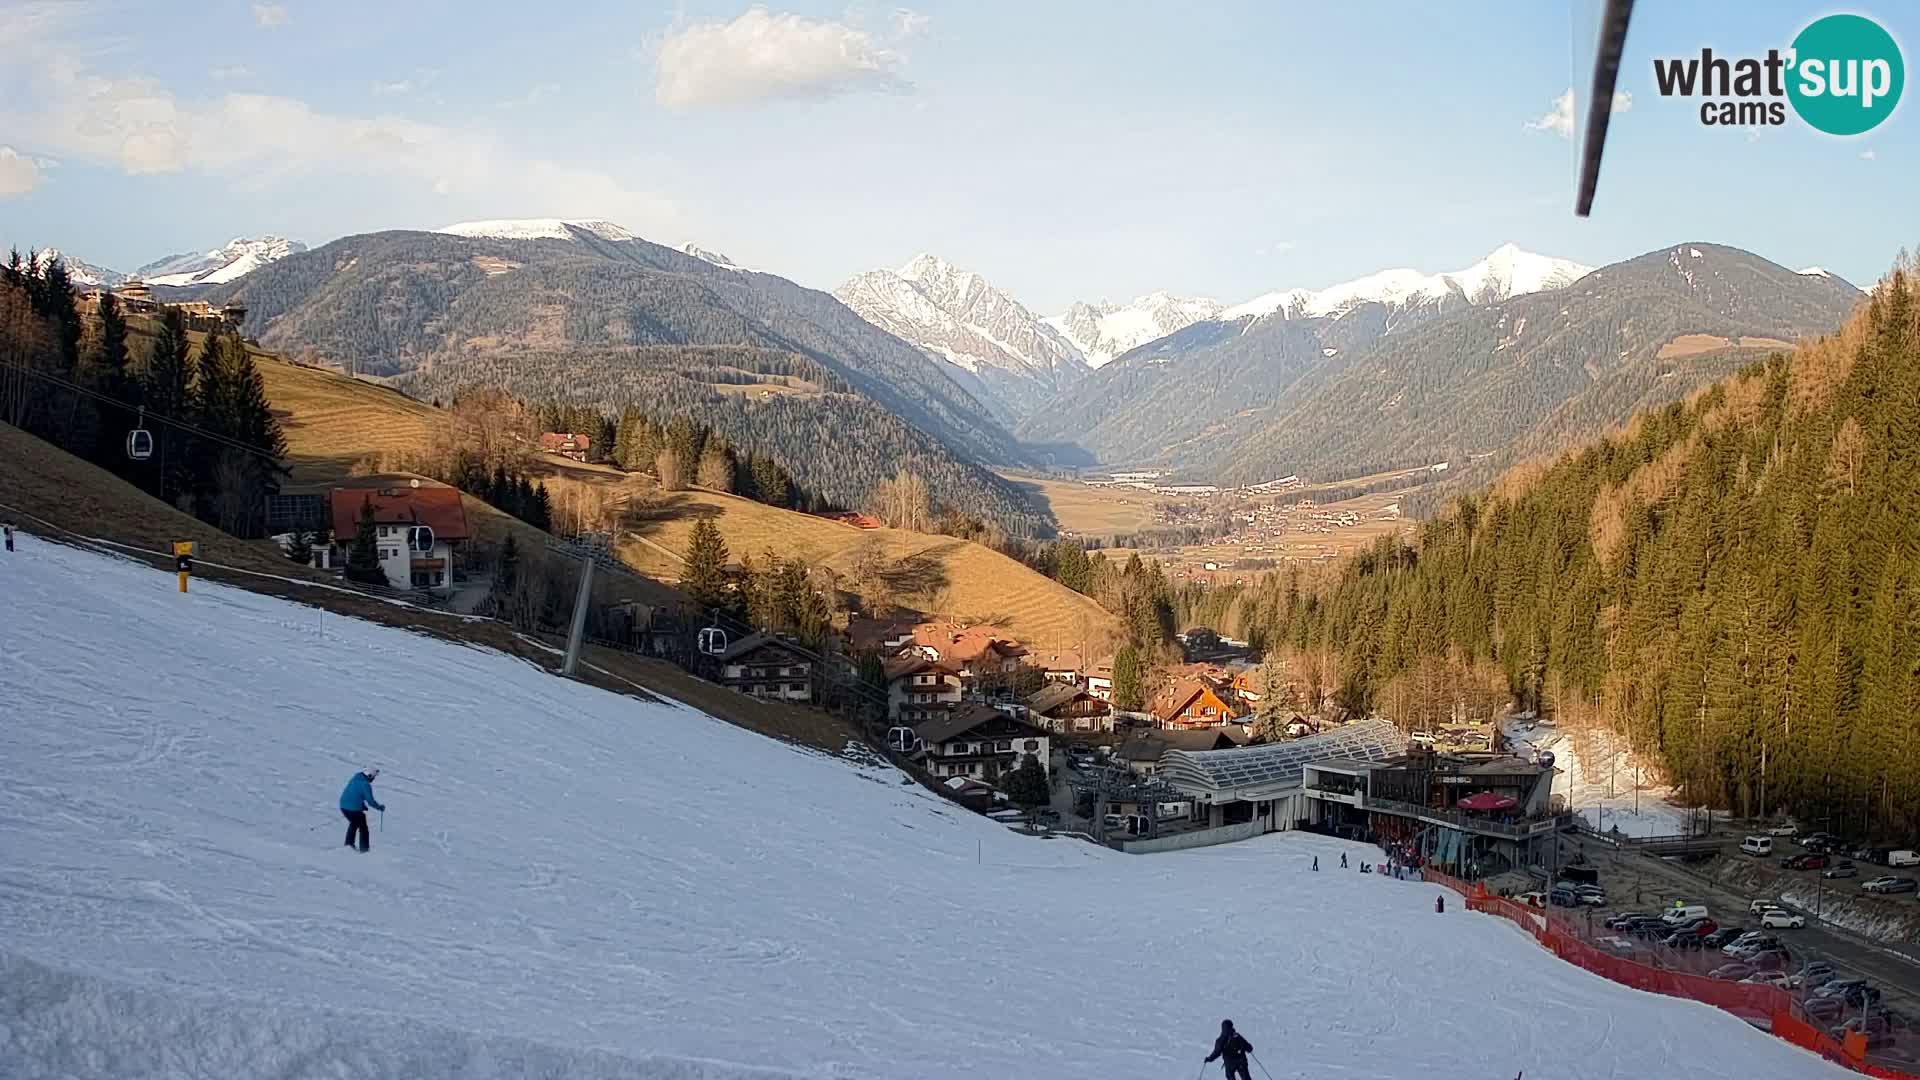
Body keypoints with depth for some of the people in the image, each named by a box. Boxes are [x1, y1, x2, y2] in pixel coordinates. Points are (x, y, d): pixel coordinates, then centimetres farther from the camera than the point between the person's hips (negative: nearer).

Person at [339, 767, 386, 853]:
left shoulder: (354, 779, 10)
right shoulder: (366, 785, -14)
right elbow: (370, 801, -13)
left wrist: (362, 805, 27)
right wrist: (380, 807, 3)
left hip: (343, 806, 7)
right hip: (355, 809, -7)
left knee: (354, 823, 32)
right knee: (363, 828, 11)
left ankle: (349, 843, 33)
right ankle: (364, 849, 12)